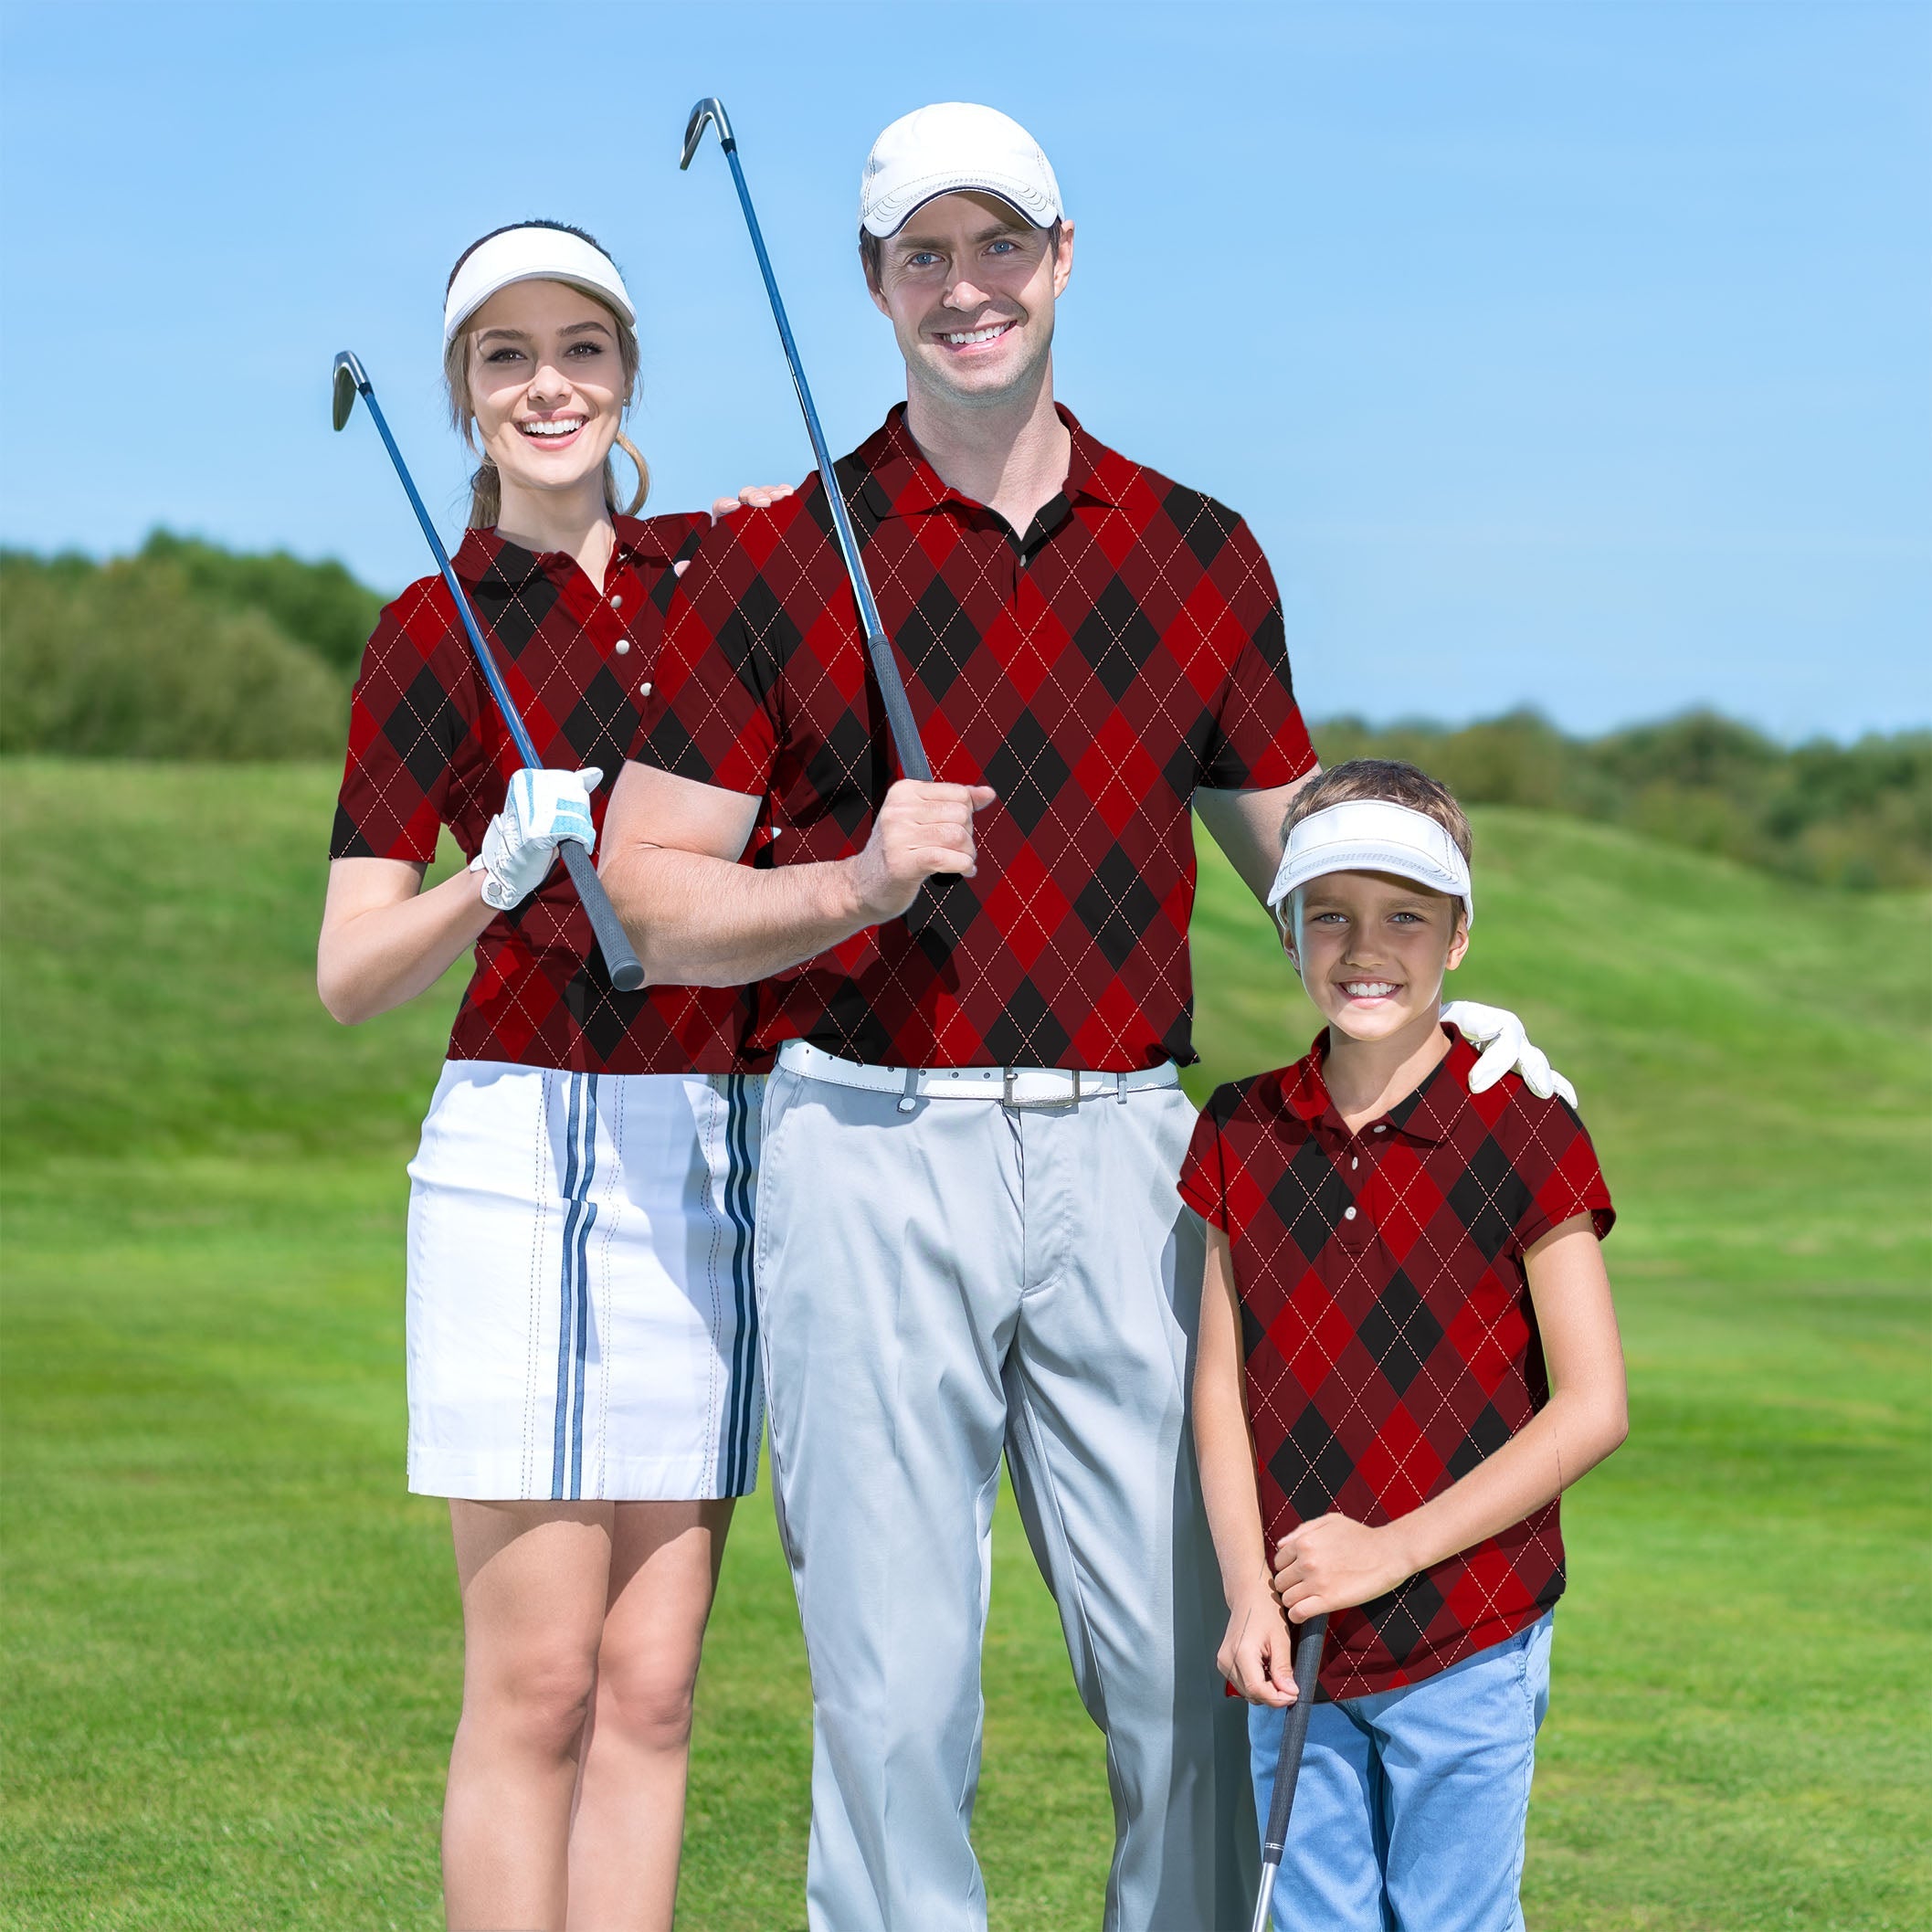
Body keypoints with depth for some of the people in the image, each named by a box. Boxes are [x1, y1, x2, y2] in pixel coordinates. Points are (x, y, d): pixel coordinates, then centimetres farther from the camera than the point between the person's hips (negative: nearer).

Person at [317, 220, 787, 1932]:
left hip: (721, 1155, 4)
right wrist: (498, 877, -18)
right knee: (537, 1682, -6)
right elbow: (350, 978, 1)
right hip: (529, 1146, -4)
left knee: (652, 1683, 3)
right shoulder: (432, 635, 2)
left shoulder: (723, 567, 11)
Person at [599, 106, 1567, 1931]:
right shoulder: (773, 564, 2)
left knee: (1201, 1672, 0)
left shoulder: (1200, 555, 11)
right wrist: (861, 882, -16)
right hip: (872, 1146, -2)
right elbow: (648, 890, 0)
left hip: (1124, 1148, 3)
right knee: (896, 1685, -2)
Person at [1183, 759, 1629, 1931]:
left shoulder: (1523, 1133, -9)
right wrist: (1248, 1595, -8)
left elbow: (1592, 1409, -9)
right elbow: (1222, 1386, 6)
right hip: (1299, 1650, 4)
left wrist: (1393, 1550, -13)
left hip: (1468, 1649, -4)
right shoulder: (1240, 1137, 4)